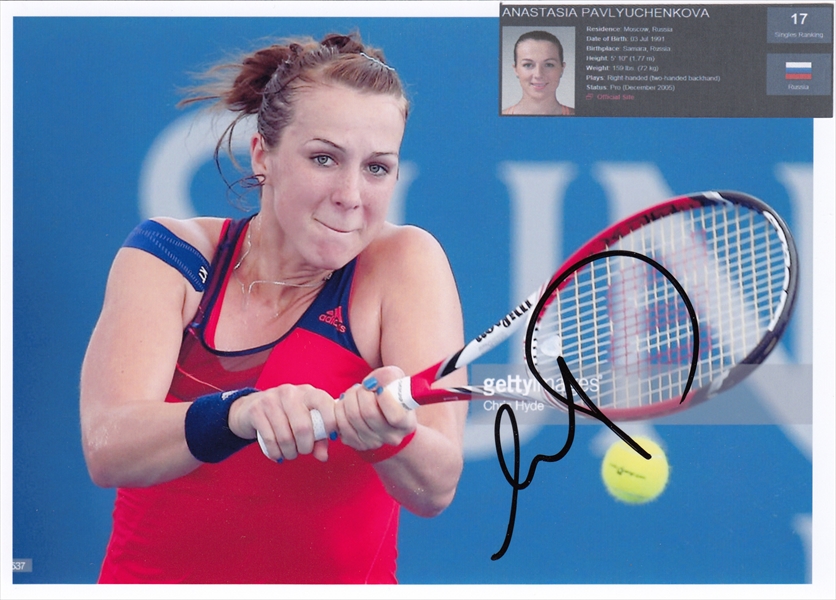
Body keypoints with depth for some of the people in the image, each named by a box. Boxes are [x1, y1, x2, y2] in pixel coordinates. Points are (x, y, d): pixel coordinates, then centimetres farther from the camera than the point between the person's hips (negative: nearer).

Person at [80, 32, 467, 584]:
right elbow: (106, 450, -17)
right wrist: (240, 413, -33)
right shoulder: (172, 254, -3)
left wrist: (388, 433, -34)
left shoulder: (405, 262, -7)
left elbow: (436, 488, -15)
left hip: (341, 576, -1)